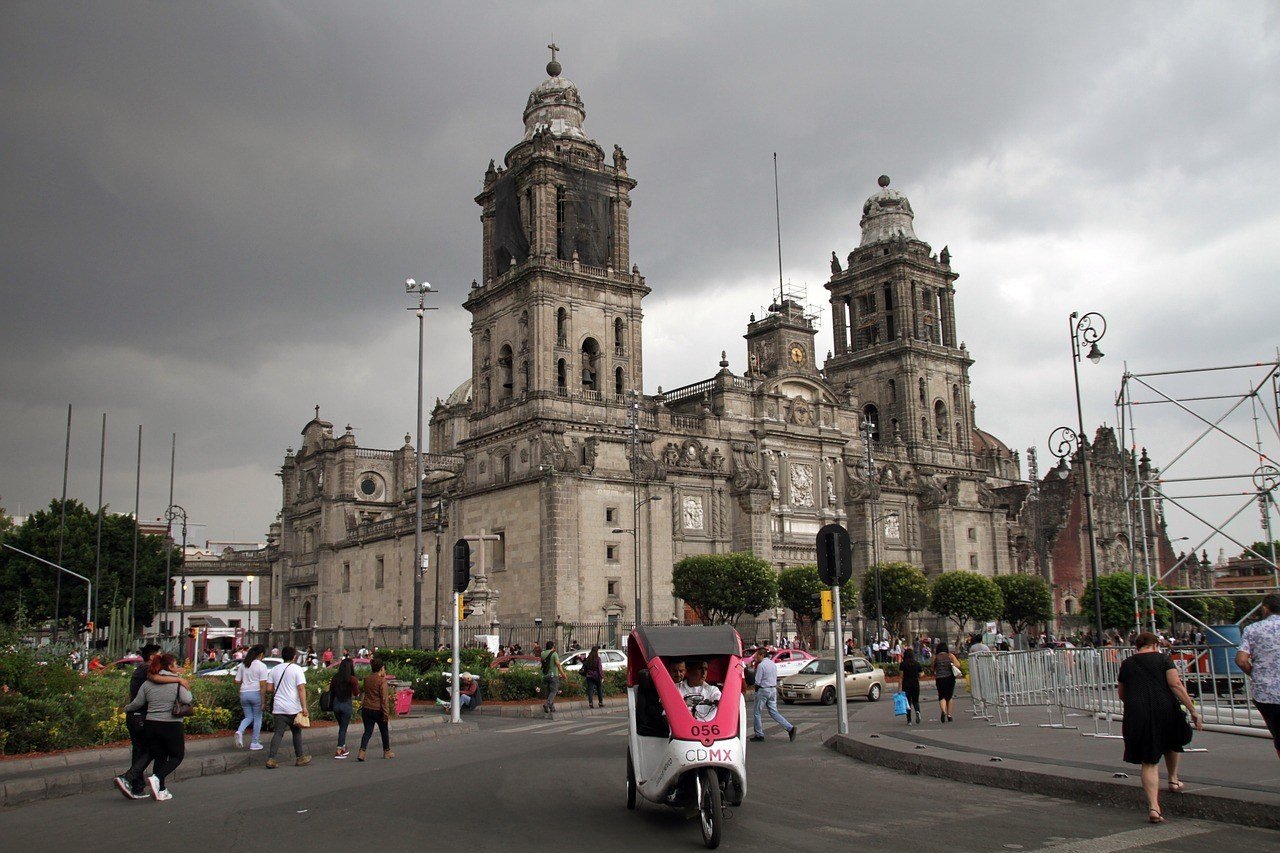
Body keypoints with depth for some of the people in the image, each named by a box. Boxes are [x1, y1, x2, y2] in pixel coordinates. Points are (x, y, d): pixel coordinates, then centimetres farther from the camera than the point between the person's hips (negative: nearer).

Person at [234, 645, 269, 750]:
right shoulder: (261, 666, -9)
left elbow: (237, 681, 8)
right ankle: (255, 743, 14)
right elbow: (263, 685, -13)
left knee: (248, 717, 18)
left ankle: (240, 731, -11)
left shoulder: (243, 665, 7)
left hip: (244, 693, 5)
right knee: (257, 718, 10)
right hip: (256, 693, -5)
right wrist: (263, 701, -10)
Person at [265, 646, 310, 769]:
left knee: (278, 733, 2)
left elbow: (270, 688, 9)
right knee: (296, 733, 11)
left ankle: (271, 759, -10)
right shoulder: (297, 669, -7)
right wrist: (304, 707, -15)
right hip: (293, 708, -4)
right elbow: (301, 688, -14)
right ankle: (300, 758, 20)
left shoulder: (274, 670, 9)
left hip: (278, 708, 4)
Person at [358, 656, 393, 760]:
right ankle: (387, 752, 29)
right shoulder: (382, 680, -16)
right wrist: (386, 713, -14)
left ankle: (361, 751, -13)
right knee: (384, 731, 16)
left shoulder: (366, 679, 1)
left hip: (366, 709, 4)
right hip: (378, 710, -4)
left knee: (367, 732, 6)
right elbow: (384, 699, -16)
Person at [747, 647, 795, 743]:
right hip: (773, 689, 8)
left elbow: (757, 681, -16)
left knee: (757, 712, 6)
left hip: (763, 690, -8)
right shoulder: (773, 664, 11)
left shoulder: (761, 665, -15)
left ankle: (759, 735, 9)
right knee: (774, 712, 9)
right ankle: (790, 728, -4)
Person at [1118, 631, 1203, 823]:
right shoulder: (1163, 658, 7)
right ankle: (1173, 780, 43)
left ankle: (1153, 806, -8)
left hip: (1137, 714, 1)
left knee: (1149, 761, 3)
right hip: (1165, 709, -1)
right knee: (1172, 743, 32)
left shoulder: (1126, 664, 14)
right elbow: (1175, 684, -6)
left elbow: (1121, 695, 21)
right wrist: (1193, 710, -5)